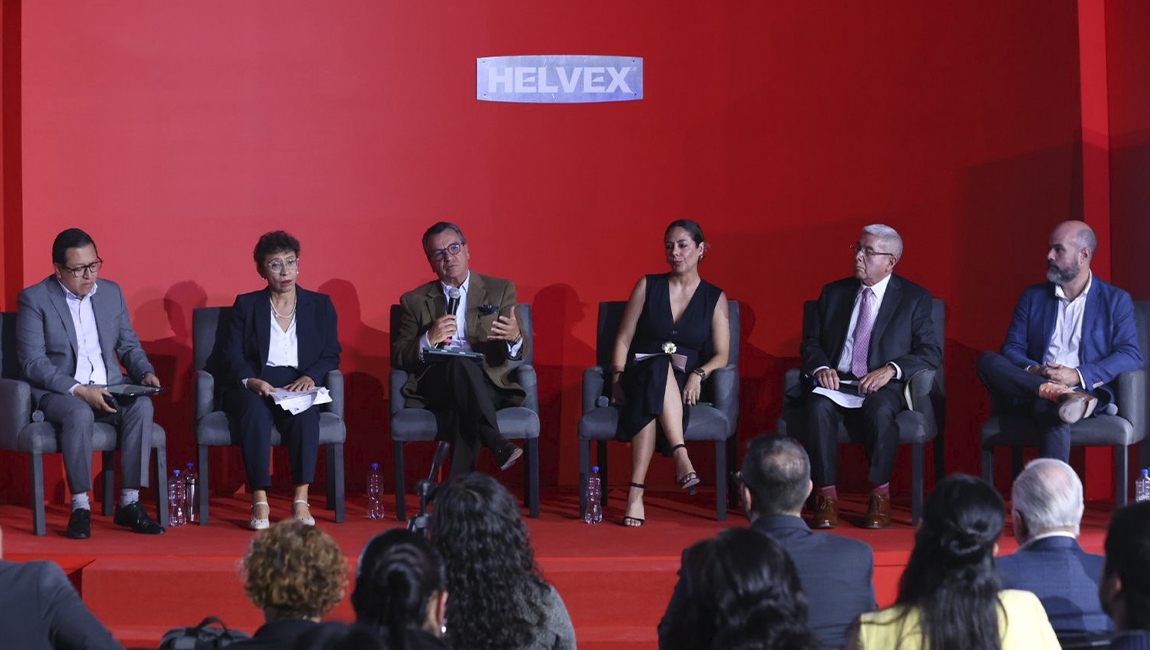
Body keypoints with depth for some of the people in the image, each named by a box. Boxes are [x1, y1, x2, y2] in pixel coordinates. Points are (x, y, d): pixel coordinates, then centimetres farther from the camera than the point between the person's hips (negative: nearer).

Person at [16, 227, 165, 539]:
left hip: (110, 388, 4)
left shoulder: (111, 291, 12)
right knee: (79, 413, -38)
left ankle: (129, 502, -25)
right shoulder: (34, 299, -4)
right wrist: (79, 390, -22)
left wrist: (145, 372, -4)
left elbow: (128, 344, 18)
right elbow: (32, 362, -11)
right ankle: (80, 507, -29)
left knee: (141, 405, -28)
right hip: (58, 393, -4)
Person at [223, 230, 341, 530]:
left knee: (306, 412, -36)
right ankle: (259, 502, -39)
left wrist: (311, 376, -12)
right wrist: (251, 381, -17)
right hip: (254, 386, -1)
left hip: (299, 386, 1)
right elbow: (233, 354, 4)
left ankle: (301, 500, -38)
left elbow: (331, 355, 10)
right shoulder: (246, 305, 13)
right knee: (256, 410, -37)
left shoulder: (320, 305, 16)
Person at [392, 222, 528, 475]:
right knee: (459, 364, -37)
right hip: (435, 386, -1)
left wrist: (515, 338, -21)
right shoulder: (415, 301, 19)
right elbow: (397, 357, 11)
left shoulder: (500, 290, 17)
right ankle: (497, 444, -50)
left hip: (486, 384, 1)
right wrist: (429, 339, -10)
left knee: (462, 415, -36)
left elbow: (522, 350, 6)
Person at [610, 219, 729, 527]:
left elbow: (721, 355, 5)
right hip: (640, 373, 0)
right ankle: (681, 456, -53)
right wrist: (618, 377, -8)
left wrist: (699, 374, -16)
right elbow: (623, 339, 9)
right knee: (660, 366, -40)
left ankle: (637, 491, -48)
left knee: (652, 397, -39)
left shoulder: (715, 298, 12)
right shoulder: (648, 286, 12)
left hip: (684, 385, 0)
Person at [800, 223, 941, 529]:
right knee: (819, 407, -33)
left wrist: (891, 369, -18)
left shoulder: (915, 298, 6)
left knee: (880, 411, -38)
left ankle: (879, 495, -22)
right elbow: (811, 342, 16)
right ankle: (826, 496, -25)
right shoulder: (833, 293, 16)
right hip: (836, 381, 2)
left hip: (883, 384, -2)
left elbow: (931, 353, -1)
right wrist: (821, 367, -8)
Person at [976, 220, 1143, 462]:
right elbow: (1012, 348, 13)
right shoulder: (1033, 297, 21)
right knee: (987, 360, -27)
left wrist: (1078, 375, -14)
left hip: (1086, 390, -4)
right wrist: (1033, 371, -11)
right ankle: (1058, 394, -42)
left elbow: (1131, 355, 0)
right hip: (1033, 385, 4)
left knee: (1048, 409, -41)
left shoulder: (1116, 300, 11)